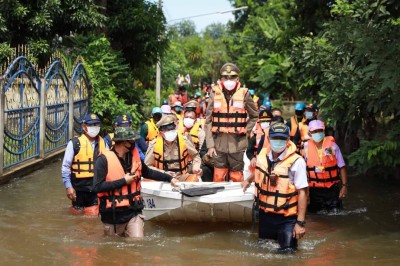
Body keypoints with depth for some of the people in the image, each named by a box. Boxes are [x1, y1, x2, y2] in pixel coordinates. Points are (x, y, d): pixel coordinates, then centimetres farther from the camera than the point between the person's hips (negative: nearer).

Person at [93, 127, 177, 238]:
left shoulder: (134, 157, 5)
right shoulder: (104, 160, -14)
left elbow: (148, 172, 24)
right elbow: (97, 187, -22)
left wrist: (169, 178, 23)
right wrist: (123, 181, -18)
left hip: (133, 213, 4)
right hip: (112, 215, -4)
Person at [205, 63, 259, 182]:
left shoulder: (244, 94, -1)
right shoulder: (215, 94, 1)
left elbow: (254, 116, 12)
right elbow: (208, 121, 2)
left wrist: (245, 132, 1)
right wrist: (210, 144, -3)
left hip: (237, 144, -1)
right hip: (219, 142, 1)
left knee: (237, 177, 8)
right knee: (218, 177, 9)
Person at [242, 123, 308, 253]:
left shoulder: (296, 162, -19)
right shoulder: (263, 154, 0)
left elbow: (302, 192, -17)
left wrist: (300, 222, -18)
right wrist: (249, 180, 38)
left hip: (287, 218, -6)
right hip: (265, 214, 6)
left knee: (287, 252, -8)